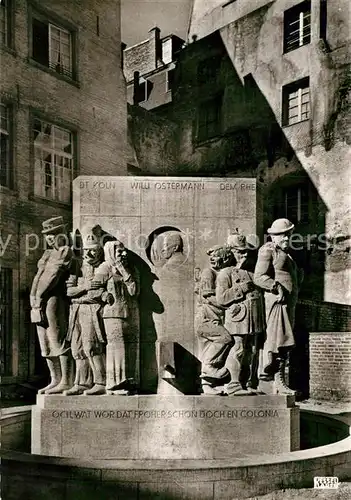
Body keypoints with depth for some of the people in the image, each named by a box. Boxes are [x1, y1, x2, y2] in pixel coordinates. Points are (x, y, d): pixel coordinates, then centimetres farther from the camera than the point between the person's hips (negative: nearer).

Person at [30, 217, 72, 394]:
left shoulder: (66, 251, -3)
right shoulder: (48, 253, 22)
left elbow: (54, 274, -12)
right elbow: (39, 274, 18)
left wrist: (40, 296, -13)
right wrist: (34, 298, 4)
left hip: (53, 299, -9)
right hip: (39, 303, 9)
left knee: (59, 341, -8)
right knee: (46, 344, 10)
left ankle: (65, 382, -4)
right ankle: (55, 381, 17)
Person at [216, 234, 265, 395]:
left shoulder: (252, 272, 19)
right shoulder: (226, 273, -2)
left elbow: (260, 293, 28)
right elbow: (221, 298, -11)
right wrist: (241, 289, -16)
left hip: (256, 321, 7)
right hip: (238, 320, -7)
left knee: (253, 352, 9)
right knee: (239, 351, -6)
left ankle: (250, 385, 18)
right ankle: (234, 385, 4)